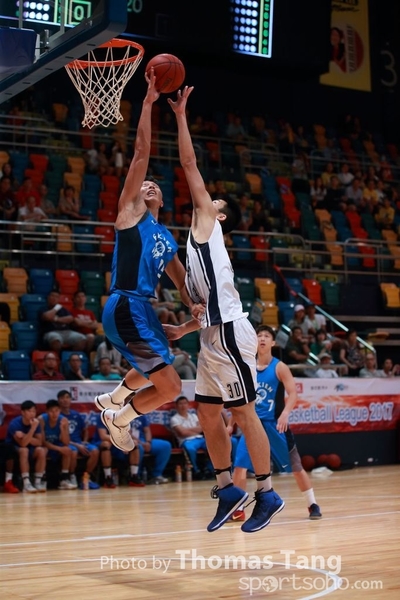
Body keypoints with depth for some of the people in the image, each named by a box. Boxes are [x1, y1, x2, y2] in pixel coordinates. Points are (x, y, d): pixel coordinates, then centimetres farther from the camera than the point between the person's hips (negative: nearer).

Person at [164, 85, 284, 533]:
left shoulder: (208, 225, 2)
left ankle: (267, 493, 2)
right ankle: (227, 489, 19)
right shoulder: (200, 241, 24)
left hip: (230, 334, -9)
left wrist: (181, 116, 1)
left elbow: (190, 165, -2)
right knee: (207, 413, 11)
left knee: (243, 413, -5)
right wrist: (185, 329, 22)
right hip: (214, 336, 9)